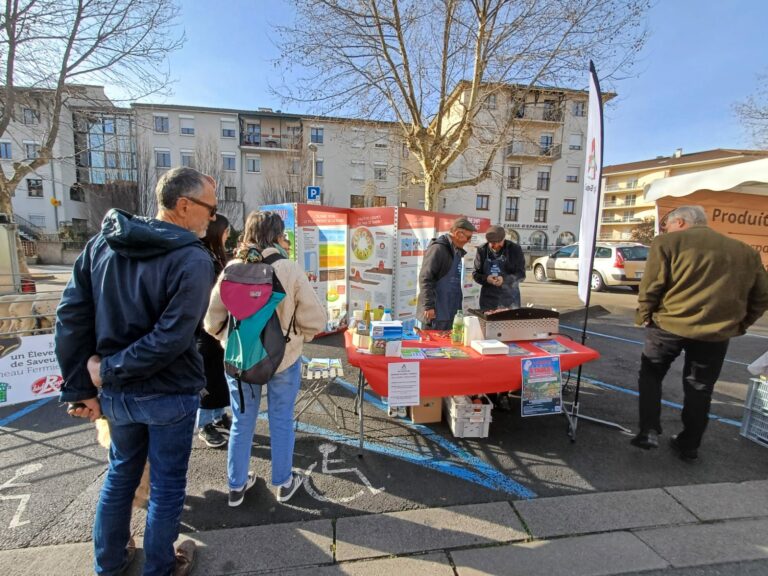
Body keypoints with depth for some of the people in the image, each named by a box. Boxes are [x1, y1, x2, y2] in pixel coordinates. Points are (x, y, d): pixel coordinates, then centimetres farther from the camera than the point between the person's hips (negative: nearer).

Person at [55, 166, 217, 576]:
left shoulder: (102, 243, -1)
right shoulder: (193, 259, -20)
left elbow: (71, 316, -2)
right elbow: (171, 339, -26)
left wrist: (80, 387, 2)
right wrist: (108, 372, -11)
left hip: (117, 393, 6)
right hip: (169, 395, -5)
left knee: (120, 473, 28)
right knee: (166, 486, 16)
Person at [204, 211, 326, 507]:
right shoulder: (290, 269, -16)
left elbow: (212, 320, -4)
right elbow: (314, 319, -15)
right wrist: (294, 337, 3)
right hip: (283, 359, -2)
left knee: (241, 422, 19)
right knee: (281, 421, 16)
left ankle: (236, 486, 37)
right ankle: (284, 483, 35)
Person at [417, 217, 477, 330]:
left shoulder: (457, 251, 13)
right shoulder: (438, 248, -14)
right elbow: (425, 278, -18)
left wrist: (458, 306, 18)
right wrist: (429, 306, -21)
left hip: (451, 311, 9)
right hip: (437, 311, -9)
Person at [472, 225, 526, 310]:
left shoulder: (515, 249, -3)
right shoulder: (482, 250, 0)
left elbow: (521, 274, -3)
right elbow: (475, 274, 4)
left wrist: (504, 279, -21)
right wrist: (486, 279, -17)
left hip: (510, 297, -1)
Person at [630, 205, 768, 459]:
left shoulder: (667, 242, -3)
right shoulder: (745, 251, 15)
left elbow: (650, 287, -9)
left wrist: (645, 316, 2)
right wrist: (738, 325, 21)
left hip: (670, 324, -4)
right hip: (717, 332, 4)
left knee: (651, 374, 18)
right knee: (699, 389, 18)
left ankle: (649, 431, 11)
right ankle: (689, 445, 28)